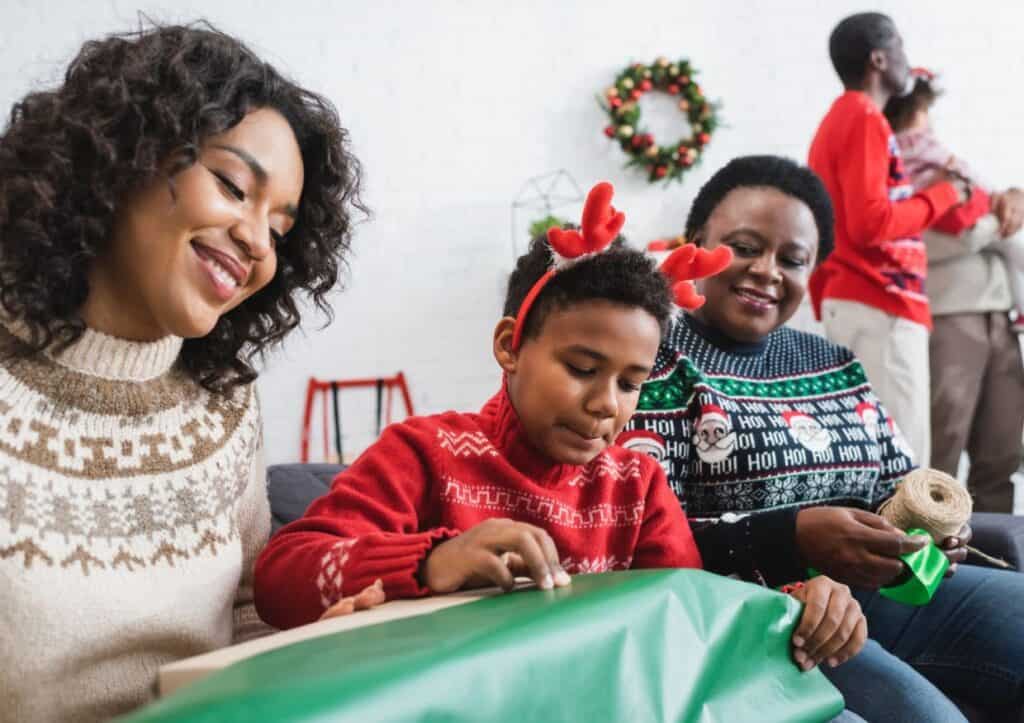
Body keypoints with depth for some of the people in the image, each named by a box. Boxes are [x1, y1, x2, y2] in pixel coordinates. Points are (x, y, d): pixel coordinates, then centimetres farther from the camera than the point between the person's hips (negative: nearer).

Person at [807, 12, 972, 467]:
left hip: (849, 301, 10)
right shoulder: (865, 120, -10)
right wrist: (941, 195, -9)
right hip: (880, 306, -10)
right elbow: (871, 224, -19)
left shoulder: (837, 120, 18)